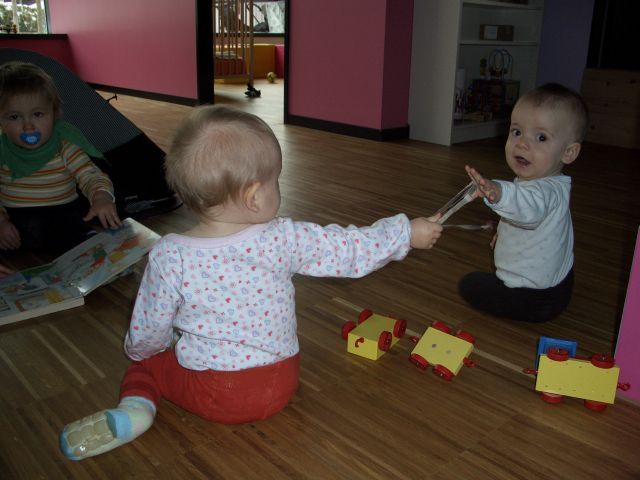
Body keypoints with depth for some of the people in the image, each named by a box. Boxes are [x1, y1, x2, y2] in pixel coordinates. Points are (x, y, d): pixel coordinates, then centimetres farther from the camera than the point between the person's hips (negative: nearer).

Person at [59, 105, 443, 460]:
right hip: (279, 386, 2)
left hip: (209, 394, -2)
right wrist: (408, 233, 10)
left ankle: (135, 405, -6)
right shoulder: (284, 240, -16)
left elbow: (148, 335, -7)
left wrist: (138, 350, 16)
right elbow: (351, 250, -5)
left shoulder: (169, 256, -18)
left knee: (146, 364, 20)